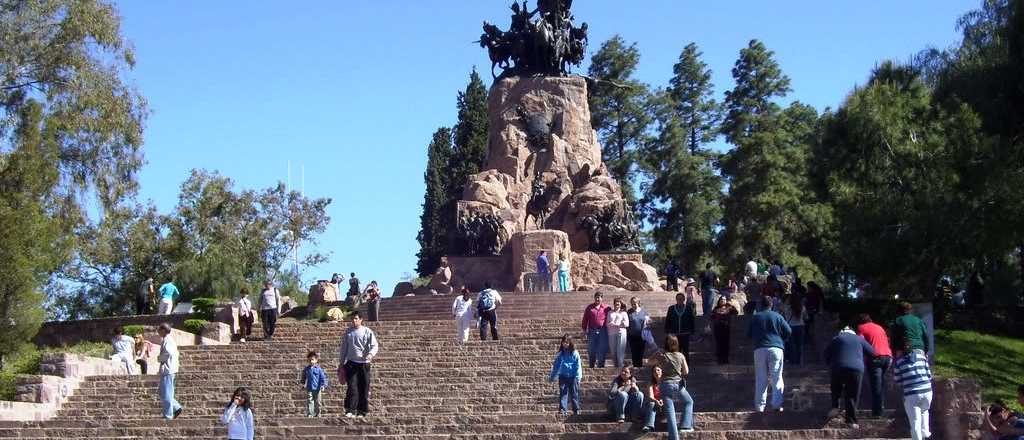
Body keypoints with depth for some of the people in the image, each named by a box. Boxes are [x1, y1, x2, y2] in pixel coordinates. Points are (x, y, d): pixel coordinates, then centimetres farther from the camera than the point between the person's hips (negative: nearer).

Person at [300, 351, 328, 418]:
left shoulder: (319, 369, -1)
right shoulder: (306, 369, 7)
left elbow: (323, 378, 0)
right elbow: (304, 378, 18)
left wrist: (323, 385, -11)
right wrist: (302, 382, 1)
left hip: (317, 389, -1)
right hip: (309, 389, 1)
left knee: (318, 402, 6)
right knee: (309, 402, -8)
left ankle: (317, 414, 18)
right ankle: (309, 414, -6)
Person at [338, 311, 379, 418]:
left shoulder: (368, 332, 1)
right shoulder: (348, 332, 11)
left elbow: (374, 345, -3)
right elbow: (344, 348, 17)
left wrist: (371, 354, -24)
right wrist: (341, 363, 14)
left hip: (364, 364, -1)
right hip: (351, 363, 1)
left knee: (364, 388, 1)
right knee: (352, 387, -10)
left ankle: (361, 412, 9)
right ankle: (350, 410, -10)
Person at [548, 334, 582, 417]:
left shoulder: (574, 353, -3)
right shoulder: (560, 354, 5)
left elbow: (578, 366, -1)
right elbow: (556, 366, 13)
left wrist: (578, 377, -8)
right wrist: (552, 377, 15)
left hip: (572, 377, -2)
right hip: (563, 376, 2)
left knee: (574, 393, 6)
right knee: (563, 393, -5)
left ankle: (576, 410, 19)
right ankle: (563, 410, -7)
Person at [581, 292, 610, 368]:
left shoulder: (606, 308, 4)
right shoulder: (589, 307, 8)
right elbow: (585, 319, 10)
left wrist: (608, 329, 1)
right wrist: (584, 330, 4)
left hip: (602, 331, -1)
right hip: (592, 331, 1)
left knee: (602, 350, 1)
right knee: (591, 350, 4)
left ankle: (600, 366, 8)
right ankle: (591, 366, 13)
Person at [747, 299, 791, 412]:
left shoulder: (755, 318, 8)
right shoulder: (777, 316, 6)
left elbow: (748, 335, 10)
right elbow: (788, 331, 4)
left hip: (759, 350, 1)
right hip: (776, 349, -1)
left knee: (760, 379, 5)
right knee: (776, 378, 2)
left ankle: (759, 406, 3)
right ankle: (776, 404, -6)